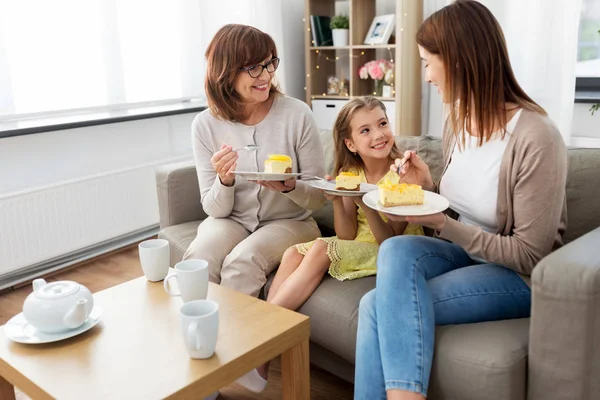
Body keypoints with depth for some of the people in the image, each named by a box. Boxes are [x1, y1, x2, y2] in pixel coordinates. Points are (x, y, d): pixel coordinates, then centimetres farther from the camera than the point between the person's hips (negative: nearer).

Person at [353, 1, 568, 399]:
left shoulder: (535, 138, -21)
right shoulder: (458, 117, 1)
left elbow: (529, 256, -17)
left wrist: (443, 225, -22)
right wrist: (426, 184, -6)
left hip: (518, 277, -7)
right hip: (462, 250, 7)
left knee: (380, 303, -24)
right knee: (396, 250, -25)